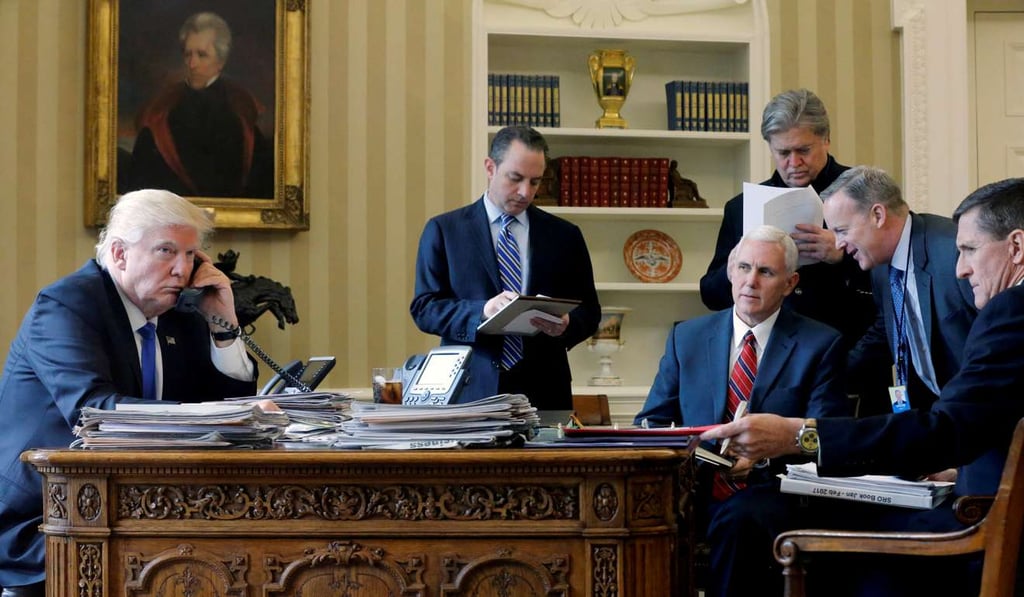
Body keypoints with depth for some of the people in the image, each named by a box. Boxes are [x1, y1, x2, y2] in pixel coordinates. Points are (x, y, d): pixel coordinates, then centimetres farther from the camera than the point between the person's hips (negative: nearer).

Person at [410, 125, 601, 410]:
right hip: (469, 392, -2)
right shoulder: (443, 230, 4)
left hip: (543, 394, 2)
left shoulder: (565, 236, 9)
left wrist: (566, 325, -12)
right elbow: (423, 308, -1)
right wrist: (480, 312, -18)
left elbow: (589, 312, 11)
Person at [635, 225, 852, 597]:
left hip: (767, 491, -2)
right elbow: (650, 420, 15)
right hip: (694, 488, 2)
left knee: (737, 520, -37)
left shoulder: (821, 345, 7)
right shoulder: (687, 337, 16)